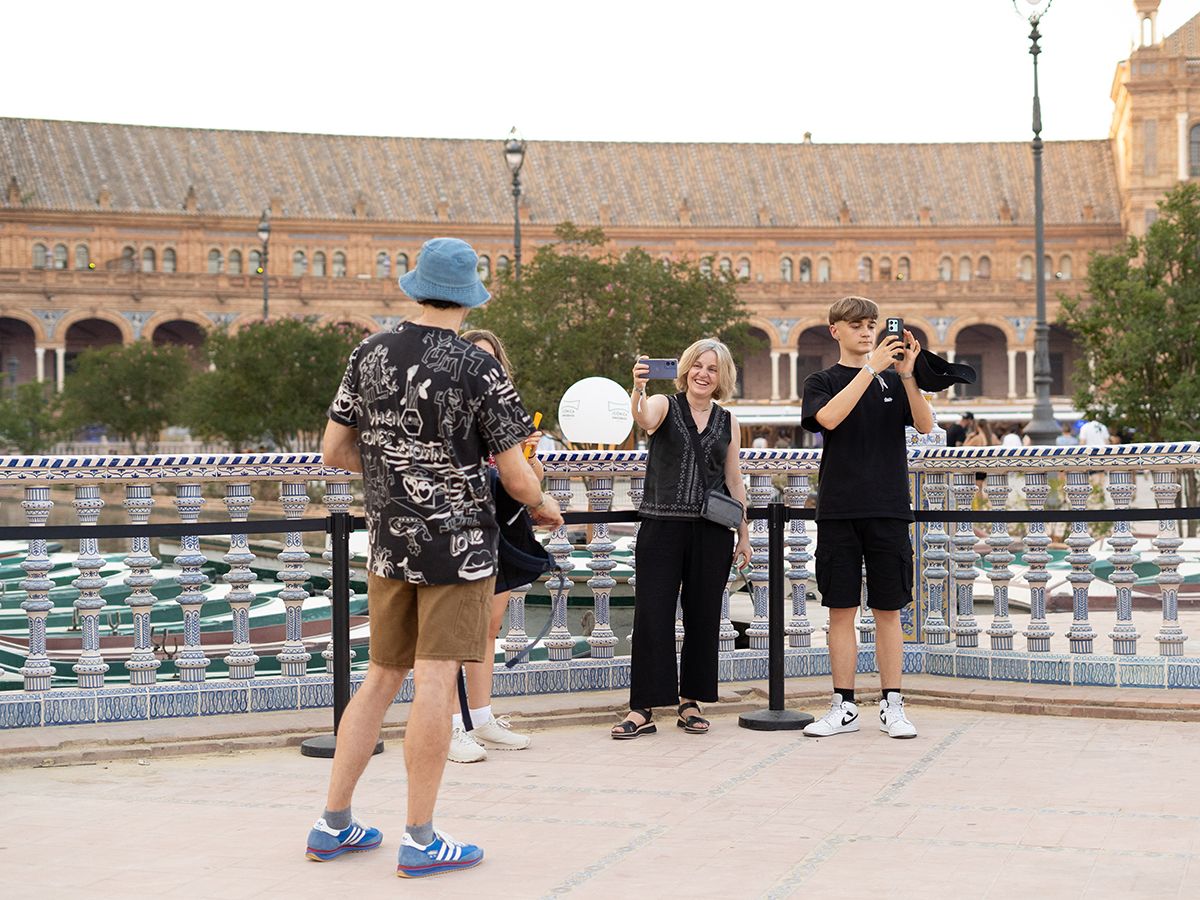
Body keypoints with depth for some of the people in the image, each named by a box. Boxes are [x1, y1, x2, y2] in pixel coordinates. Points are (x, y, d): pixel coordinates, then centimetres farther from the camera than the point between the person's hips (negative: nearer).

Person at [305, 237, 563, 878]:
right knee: (434, 680, -3)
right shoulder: (478, 369, -11)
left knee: (382, 676, 14)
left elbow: (335, 450, 8)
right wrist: (543, 506, 12)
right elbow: (515, 474, -9)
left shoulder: (369, 355, 3)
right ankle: (420, 841, 2)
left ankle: (333, 825, 19)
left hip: (388, 540, 5)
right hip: (457, 542, -5)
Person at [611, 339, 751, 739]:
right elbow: (644, 419, -23)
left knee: (703, 617, 7)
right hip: (662, 525, -3)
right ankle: (643, 709, -2)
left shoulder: (728, 422, 11)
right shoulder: (665, 405, 2)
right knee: (652, 615, -5)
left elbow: (734, 481, 14)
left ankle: (690, 702, 19)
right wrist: (638, 389, -44)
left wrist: (743, 535, 13)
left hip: (711, 532, 3)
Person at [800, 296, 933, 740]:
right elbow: (829, 417, -15)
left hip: (888, 508, 1)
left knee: (888, 610, 4)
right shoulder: (822, 381, 6)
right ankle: (844, 707, 10)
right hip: (838, 510, -1)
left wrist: (906, 373, -17)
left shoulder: (894, 380, 10)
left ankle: (891, 704, 11)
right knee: (841, 609, 3)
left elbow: (925, 424, -4)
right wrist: (871, 367, -18)